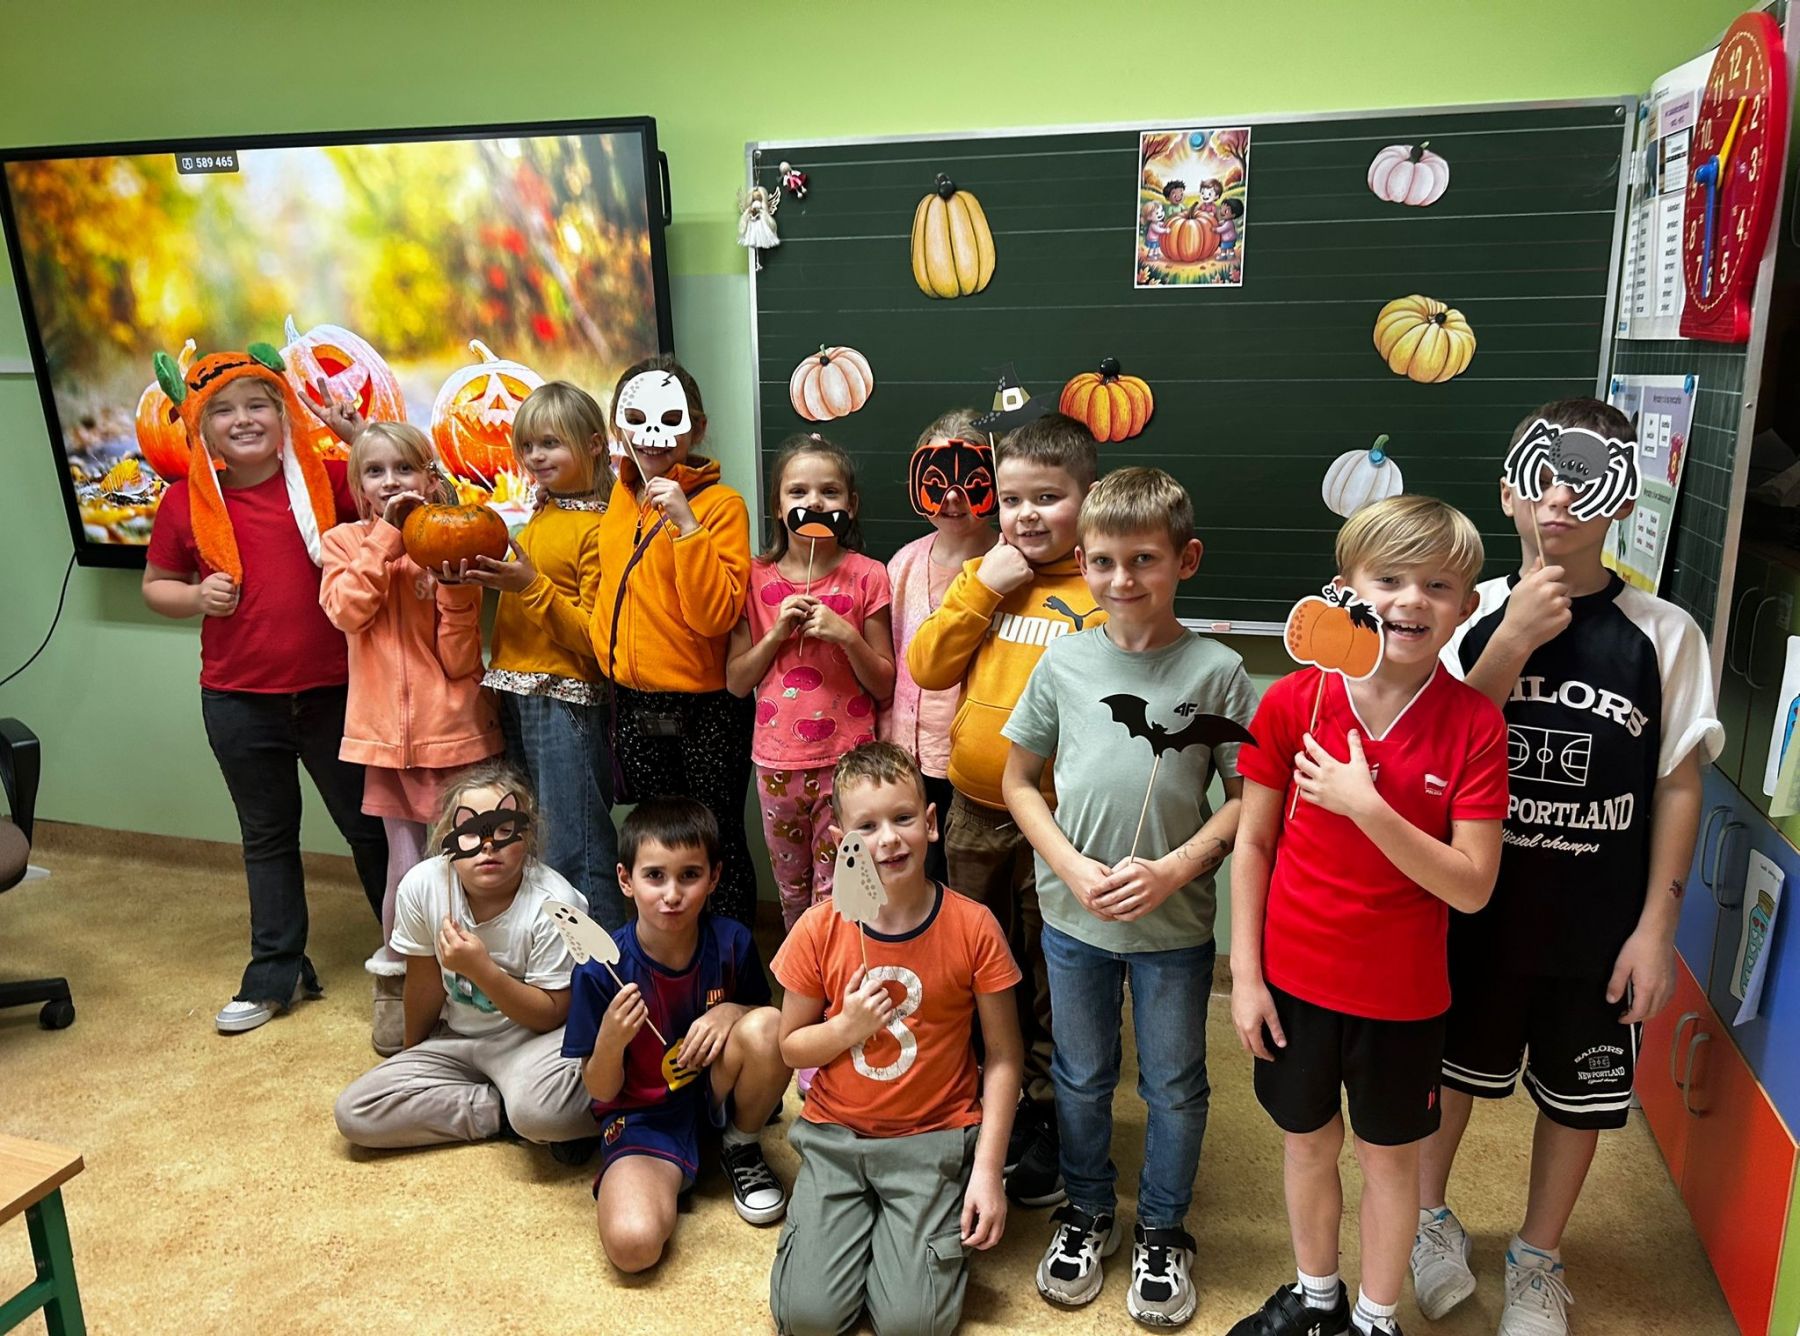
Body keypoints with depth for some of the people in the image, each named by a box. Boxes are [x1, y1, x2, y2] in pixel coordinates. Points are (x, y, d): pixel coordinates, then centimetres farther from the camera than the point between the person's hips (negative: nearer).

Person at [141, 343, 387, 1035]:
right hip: (240, 701, 2)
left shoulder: (326, 478, -4)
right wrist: (197, 596, -11)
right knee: (267, 837, 17)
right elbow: (155, 585, 11)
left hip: (333, 690, -2)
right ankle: (276, 973, 31)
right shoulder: (185, 501, 0)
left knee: (368, 824, 10)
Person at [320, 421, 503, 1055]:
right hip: (387, 732, 1)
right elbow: (347, 610, -16)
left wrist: (453, 582, -19)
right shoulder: (345, 541, 6)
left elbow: (460, 661, -7)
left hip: (452, 729, -1)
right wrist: (385, 535, -15)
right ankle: (394, 986, 26)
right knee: (407, 867, 3)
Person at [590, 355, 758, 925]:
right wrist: (607, 651, 9)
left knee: (716, 848, 6)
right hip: (633, 705, 6)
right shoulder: (620, 499, 7)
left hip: (705, 710, -6)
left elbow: (716, 615, -20)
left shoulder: (720, 504, -11)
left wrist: (686, 524, -26)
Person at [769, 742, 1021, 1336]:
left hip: (934, 1138, -2)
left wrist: (988, 1170, -10)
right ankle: (860, 1220, 21)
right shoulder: (819, 929, -10)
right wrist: (846, 1027, -19)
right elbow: (791, 1047, 2)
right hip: (835, 1135, 2)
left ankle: (939, 1229, 18)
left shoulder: (972, 927, -14)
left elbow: (1003, 1057, -6)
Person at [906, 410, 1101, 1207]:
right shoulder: (982, 578, 5)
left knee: (1053, 985, 13)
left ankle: (1044, 1121, 33)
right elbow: (928, 667, -2)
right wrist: (982, 587, -10)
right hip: (975, 811, 5)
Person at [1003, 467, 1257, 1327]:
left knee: (1174, 1085, 16)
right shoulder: (1064, 660, -5)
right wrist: (1073, 868, -11)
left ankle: (1163, 1231, 39)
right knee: (1081, 1076, 19)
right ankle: (1087, 1213, 42)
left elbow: (1246, 797, -5)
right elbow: (1018, 781, 1)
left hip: (1175, 924, -1)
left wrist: (1173, 869, -18)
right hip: (1073, 916, 2)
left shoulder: (1215, 671, -9)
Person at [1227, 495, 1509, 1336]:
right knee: (1308, 1141, 21)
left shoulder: (1474, 725, -14)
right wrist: (1245, 973, -4)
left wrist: (1367, 806, -29)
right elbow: (1253, 843, -4)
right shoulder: (1291, 703, -12)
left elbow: (1472, 888, -16)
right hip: (1294, 980, 1)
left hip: (1402, 996, -1)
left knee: (1389, 1157, 19)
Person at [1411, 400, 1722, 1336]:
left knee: (1577, 1093, 15)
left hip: (1598, 922, 0)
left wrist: (1655, 925, -5)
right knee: (1452, 1068, 17)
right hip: (1474, 907, 0)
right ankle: (1430, 1218, 42)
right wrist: (1513, 644, -20)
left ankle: (1538, 1259, 40)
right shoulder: (1473, 615, -6)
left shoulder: (1664, 634, -7)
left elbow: (1678, 785, -2)